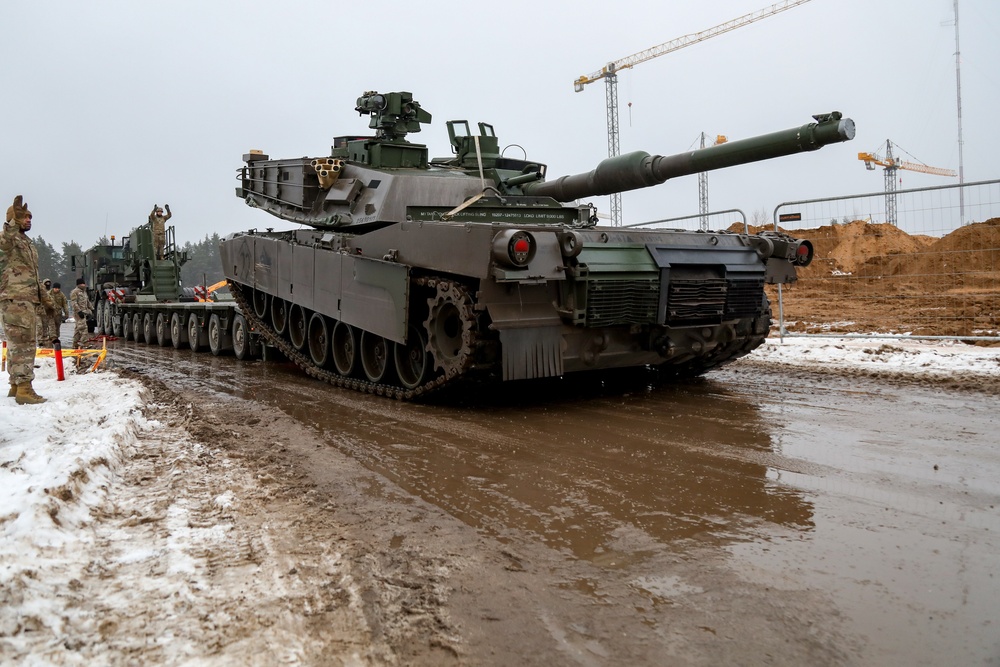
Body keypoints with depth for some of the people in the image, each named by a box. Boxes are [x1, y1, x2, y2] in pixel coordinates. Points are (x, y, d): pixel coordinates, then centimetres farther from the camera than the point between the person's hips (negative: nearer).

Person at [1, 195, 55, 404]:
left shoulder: (28, 243, 24)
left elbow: (34, 276, 30)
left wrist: (46, 299, 29)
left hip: (27, 299, 10)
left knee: (17, 343, 15)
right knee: (23, 342, -15)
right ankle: (24, 388, -17)